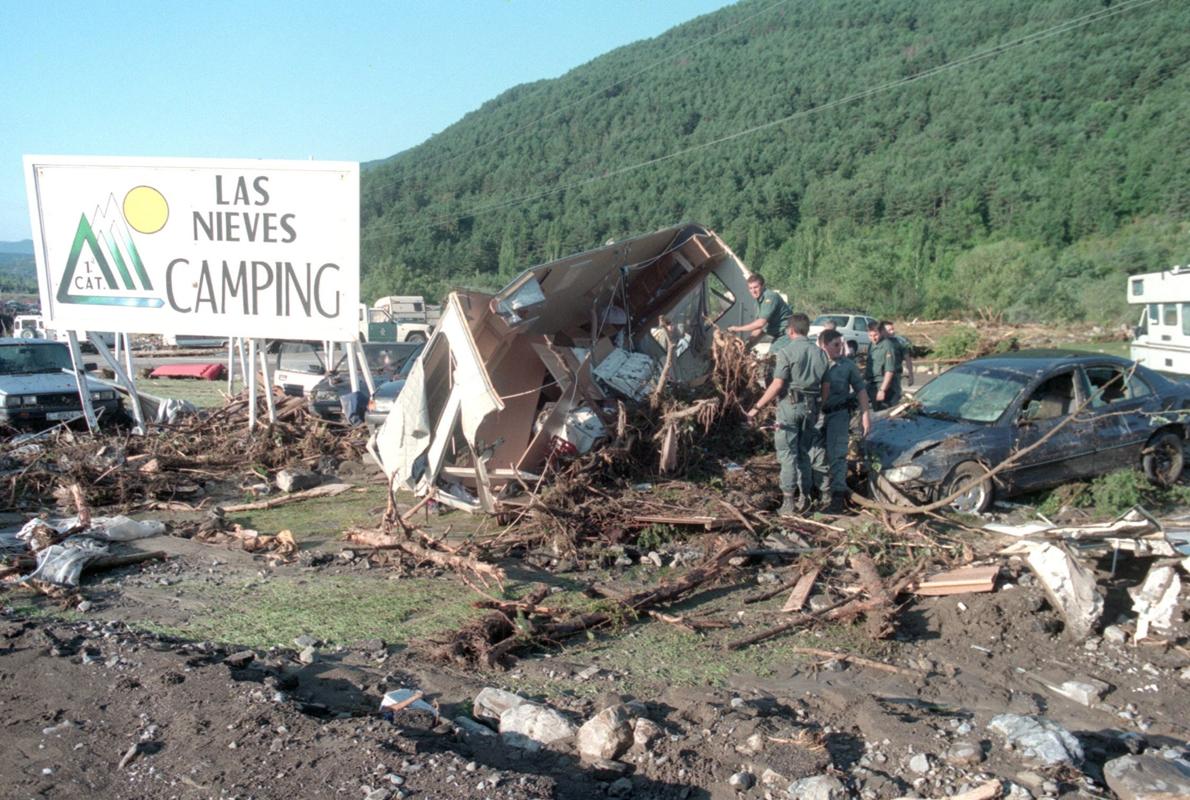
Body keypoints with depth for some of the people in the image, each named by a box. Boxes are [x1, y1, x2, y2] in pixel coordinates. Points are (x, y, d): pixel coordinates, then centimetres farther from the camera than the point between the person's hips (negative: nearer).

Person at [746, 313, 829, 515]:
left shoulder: (787, 352, -9)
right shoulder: (820, 353, 10)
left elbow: (777, 385, -14)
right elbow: (825, 389, 11)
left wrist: (757, 407, -10)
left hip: (790, 405, -6)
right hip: (810, 407, 6)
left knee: (788, 453, -3)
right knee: (804, 453, 15)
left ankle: (788, 501, -6)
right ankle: (804, 497, 18)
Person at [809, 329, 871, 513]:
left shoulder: (848, 365, -3)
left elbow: (860, 390, 3)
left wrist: (865, 415, -2)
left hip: (839, 414, -2)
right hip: (816, 414, 2)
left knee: (836, 455, -6)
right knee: (816, 456, 9)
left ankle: (838, 496, -4)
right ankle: (825, 492, 27)